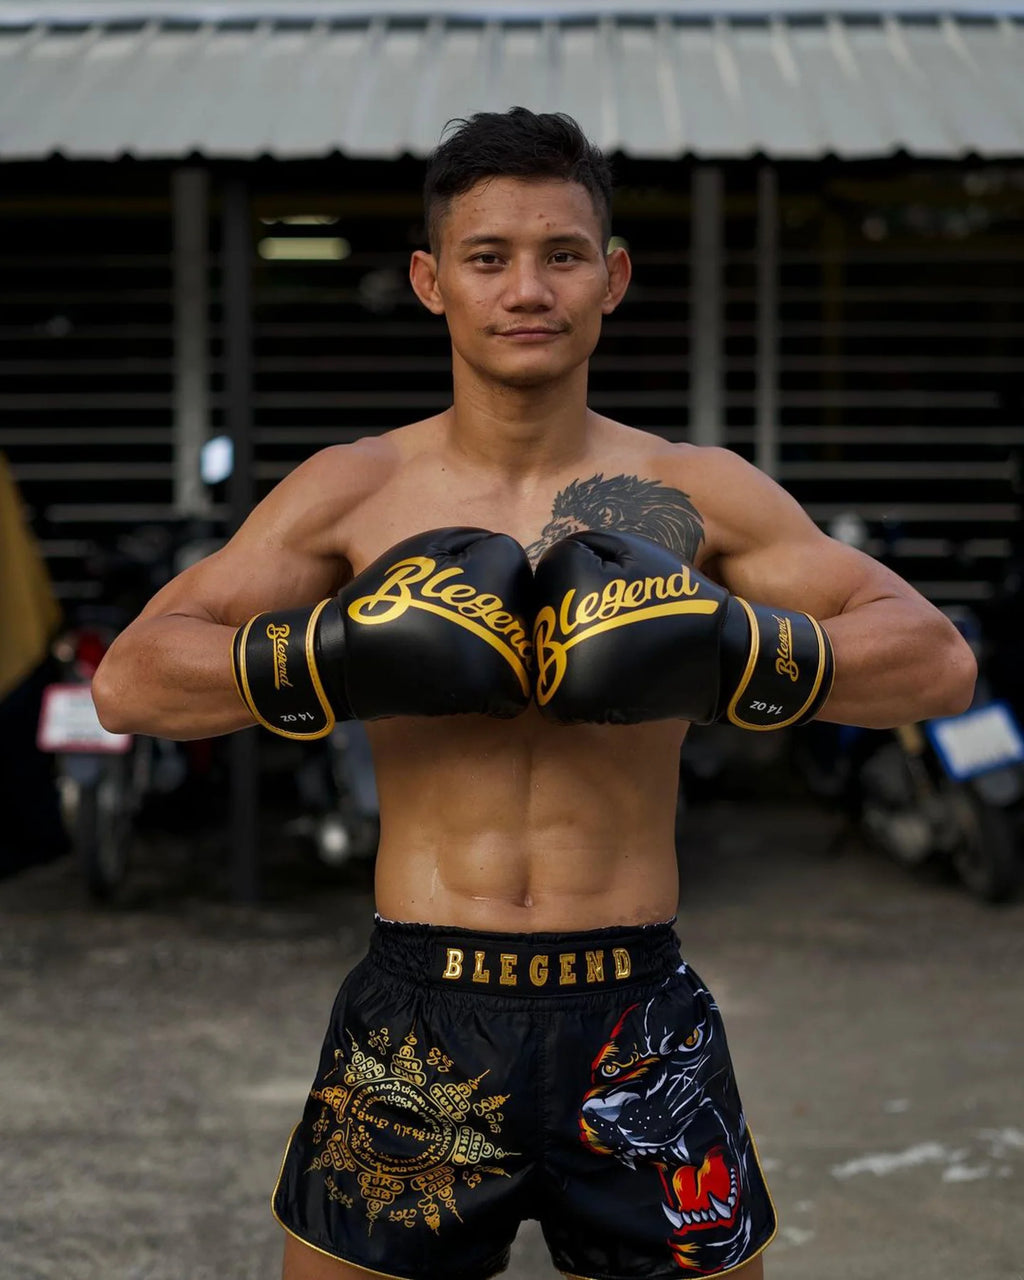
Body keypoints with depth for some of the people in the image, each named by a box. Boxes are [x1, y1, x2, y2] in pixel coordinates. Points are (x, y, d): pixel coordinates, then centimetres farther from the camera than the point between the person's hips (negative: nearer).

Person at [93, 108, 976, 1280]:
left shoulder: (695, 494, 1)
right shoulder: (352, 493, 1)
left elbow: (940, 661, -1)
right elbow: (127, 683, -3)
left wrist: (730, 653, -17)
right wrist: (343, 657, -18)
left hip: (637, 1025, 0)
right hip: (417, 1022, 0)